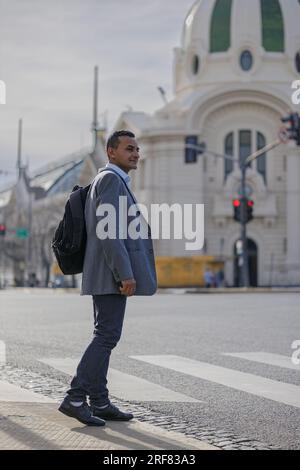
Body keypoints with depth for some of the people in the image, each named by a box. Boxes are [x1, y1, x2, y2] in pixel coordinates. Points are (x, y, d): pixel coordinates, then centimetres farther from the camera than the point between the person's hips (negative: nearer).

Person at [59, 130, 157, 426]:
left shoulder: (111, 182, 22)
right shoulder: (111, 179, -10)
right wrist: (125, 274, -23)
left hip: (107, 275, 10)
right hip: (111, 273, -10)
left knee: (105, 336, 9)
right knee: (107, 336, -11)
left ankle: (99, 403, 11)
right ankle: (75, 398, -11)